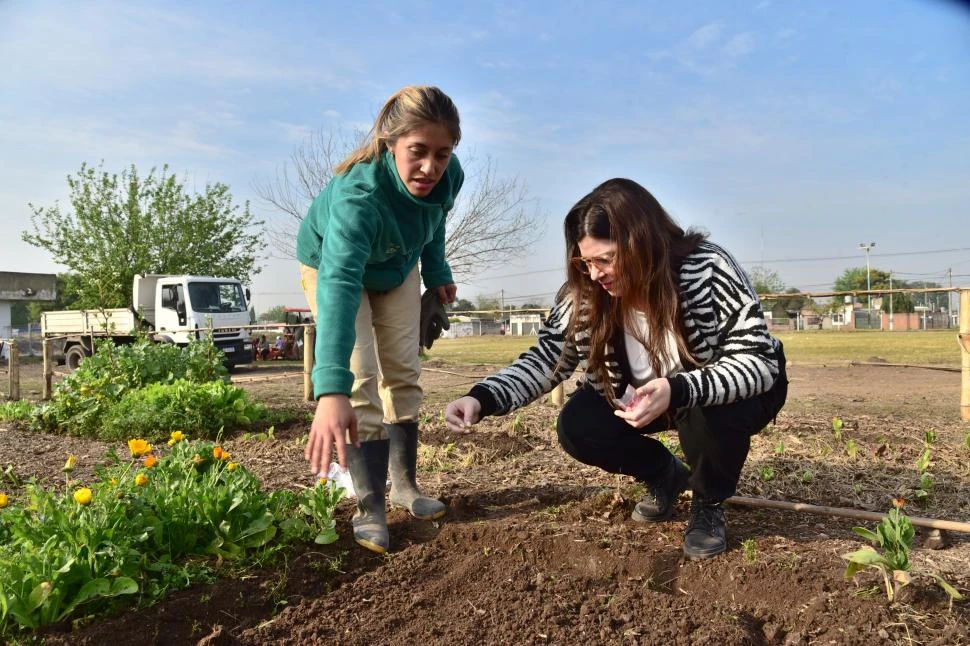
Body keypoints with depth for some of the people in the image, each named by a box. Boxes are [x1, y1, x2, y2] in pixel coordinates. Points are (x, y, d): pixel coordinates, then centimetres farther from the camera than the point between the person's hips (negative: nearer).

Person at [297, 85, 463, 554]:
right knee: (360, 379, -14)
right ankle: (370, 507, -3)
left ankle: (404, 485, 19)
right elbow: (339, 286, -59)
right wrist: (331, 391, -69)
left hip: (397, 267, 5)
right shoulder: (358, 195, -46)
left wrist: (437, 272, 1)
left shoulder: (448, 176, -28)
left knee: (403, 374, 5)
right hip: (331, 264, -5)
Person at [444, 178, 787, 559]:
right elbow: (545, 360, -14)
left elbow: (760, 361, -32)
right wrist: (483, 398, -32)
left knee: (714, 412, -37)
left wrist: (677, 391, -49)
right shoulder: (586, 295, -19)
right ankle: (666, 475, 11)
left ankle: (709, 504, -2)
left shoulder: (708, 272, -30)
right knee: (576, 427, -19)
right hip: (644, 399, 4)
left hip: (727, 394, -3)